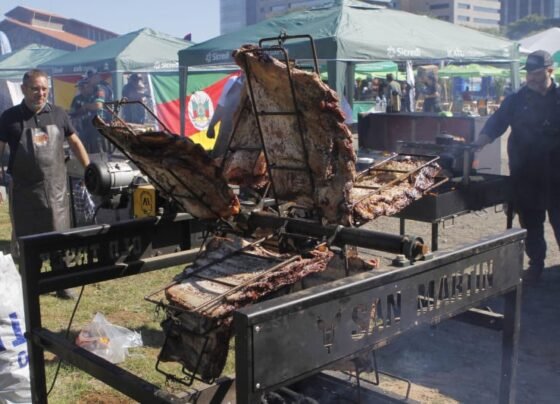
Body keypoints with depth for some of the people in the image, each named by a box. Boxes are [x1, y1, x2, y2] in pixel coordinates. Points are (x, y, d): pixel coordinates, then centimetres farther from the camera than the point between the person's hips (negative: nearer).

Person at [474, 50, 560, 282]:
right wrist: (479, 143, -18)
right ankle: (536, 263, 24)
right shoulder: (517, 100, 3)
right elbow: (496, 123, -4)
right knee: (530, 221, 10)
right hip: (525, 174, 2)